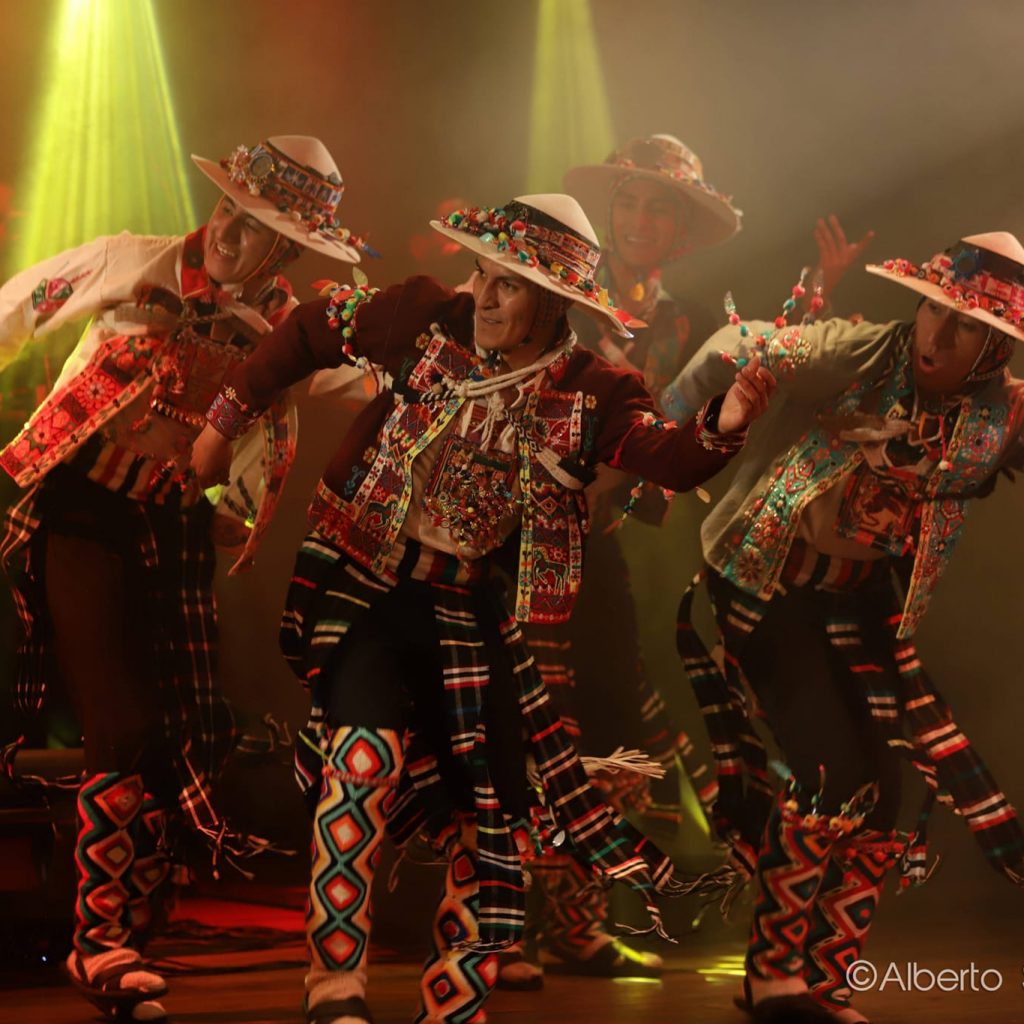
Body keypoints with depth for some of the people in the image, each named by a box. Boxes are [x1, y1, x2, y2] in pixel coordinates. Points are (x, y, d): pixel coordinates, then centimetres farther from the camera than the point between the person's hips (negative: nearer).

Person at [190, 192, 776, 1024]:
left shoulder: (590, 394, -7)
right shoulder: (428, 317, -7)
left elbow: (670, 458, -22)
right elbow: (312, 332, 6)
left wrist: (722, 427, -44)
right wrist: (228, 417, 7)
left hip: (461, 609, 3)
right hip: (356, 575, -2)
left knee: (494, 806, 5)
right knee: (368, 747, -24)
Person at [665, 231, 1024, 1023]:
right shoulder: (859, 355, -18)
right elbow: (739, 348, -21)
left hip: (866, 606, 5)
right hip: (768, 583, -5)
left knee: (882, 790, 4)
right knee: (831, 777, -12)